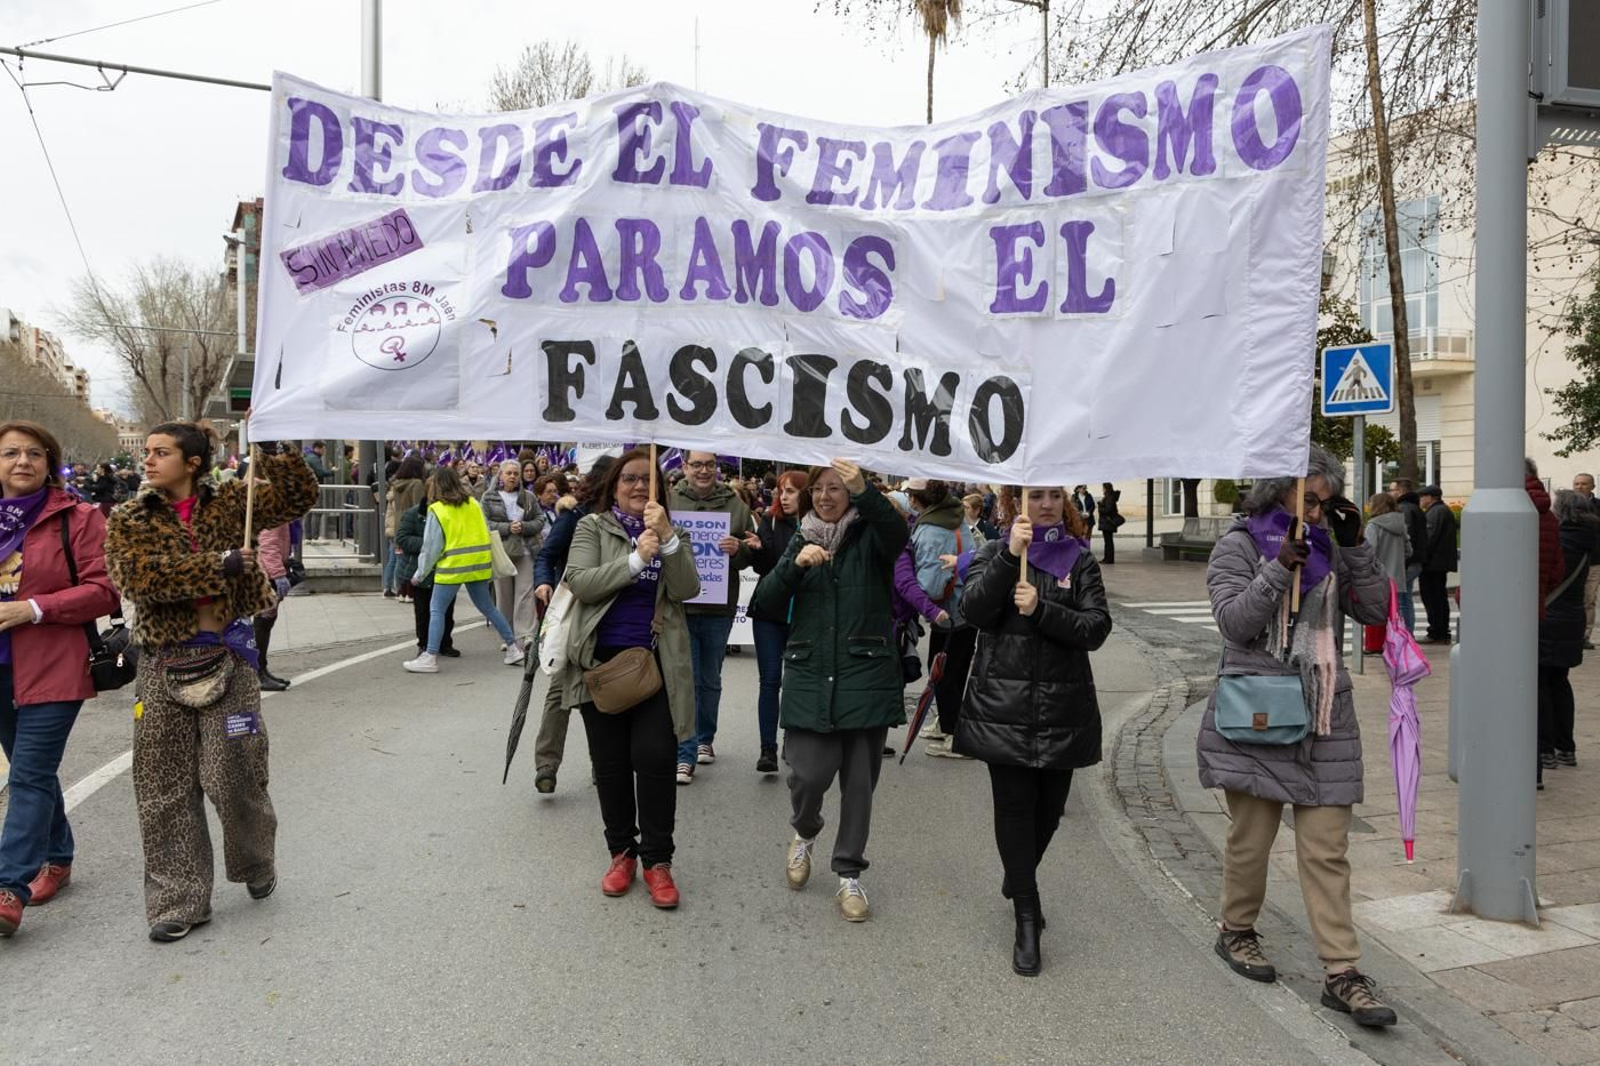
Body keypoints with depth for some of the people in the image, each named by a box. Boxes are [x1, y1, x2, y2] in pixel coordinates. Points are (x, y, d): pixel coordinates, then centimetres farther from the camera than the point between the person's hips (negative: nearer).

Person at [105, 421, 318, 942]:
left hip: (227, 656, -1)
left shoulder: (229, 502, 4)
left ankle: (256, 861, 29)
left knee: (235, 775, 0)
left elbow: (300, 494, 3)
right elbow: (139, 574, -14)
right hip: (163, 663, 1)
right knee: (165, 788, 5)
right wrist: (217, 565, -18)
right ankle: (178, 900, 17)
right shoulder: (129, 520, 4)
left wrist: (268, 451, -8)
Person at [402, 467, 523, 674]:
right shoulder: (474, 504, 6)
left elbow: (431, 546, -6)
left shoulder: (437, 511, -7)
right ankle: (513, 647, 15)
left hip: (452, 567, -5)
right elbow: (485, 534, 11)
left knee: (436, 610, 4)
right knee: (487, 606, 15)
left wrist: (422, 571, 6)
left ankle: (430, 658, 0)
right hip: (479, 565, 5)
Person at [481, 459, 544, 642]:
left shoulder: (529, 497, 8)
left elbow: (540, 520, 6)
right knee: (503, 594, 6)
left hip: (525, 550, 0)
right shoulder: (489, 497, 4)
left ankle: (527, 634, -8)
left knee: (525, 593, -7)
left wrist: (523, 526, -13)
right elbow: (485, 523, -4)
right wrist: (507, 528, -16)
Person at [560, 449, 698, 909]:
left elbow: (687, 589, -6)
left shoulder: (673, 533, 8)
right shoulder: (592, 527, 3)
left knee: (654, 758, -8)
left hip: (656, 663, 0)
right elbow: (580, 584, -12)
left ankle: (657, 859, 6)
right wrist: (636, 558, -20)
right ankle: (621, 851, 25)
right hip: (602, 661, 0)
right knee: (610, 761, 9)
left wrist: (668, 537, -18)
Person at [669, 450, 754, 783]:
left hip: (718, 607, 2)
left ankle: (705, 739, 36)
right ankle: (685, 755, 2)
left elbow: (752, 552, 7)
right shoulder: (668, 501, 0)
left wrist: (738, 549, -15)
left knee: (710, 679, 17)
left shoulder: (735, 505, 5)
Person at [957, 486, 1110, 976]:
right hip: (1003, 705, -1)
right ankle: (1027, 918, 7)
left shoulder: (1080, 561, 6)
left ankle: (1019, 879, 38)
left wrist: (1040, 609, -20)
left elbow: (1096, 628, -6)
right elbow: (973, 610, -11)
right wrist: (1011, 555, -20)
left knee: (1049, 806, 11)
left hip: (1062, 708, 2)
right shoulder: (995, 553, 6)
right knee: (1014, 806, -2)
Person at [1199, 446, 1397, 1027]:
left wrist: (1355, 547, -3)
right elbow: (1235, 621, -13)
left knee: (1327, 849, 3)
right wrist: (1281, 566, -21)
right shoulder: (1239, 546, -2)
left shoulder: (1329, 548, 11)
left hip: (1324, 717, 4)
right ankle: (1236, 931, 30)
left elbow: (1376, 611, 5)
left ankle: (1341, 973, 8)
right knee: (1251, 836, 8)